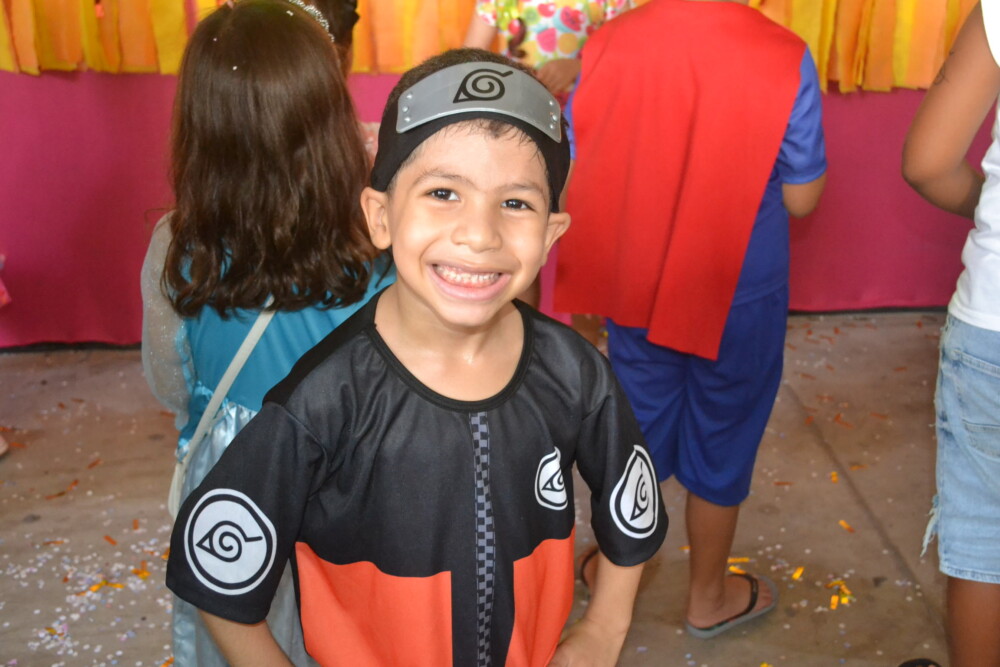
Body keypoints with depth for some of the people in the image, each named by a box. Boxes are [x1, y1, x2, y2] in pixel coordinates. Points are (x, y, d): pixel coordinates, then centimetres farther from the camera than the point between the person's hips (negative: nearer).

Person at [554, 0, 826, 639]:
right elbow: (801, 197, -12)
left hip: (635, 288, 3)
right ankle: (709, 597, 36)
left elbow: (575, 176, -3)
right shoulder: (784, 58, -19)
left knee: (635, 427, 22)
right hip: (740, 297, -2)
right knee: (720, 443, 16)